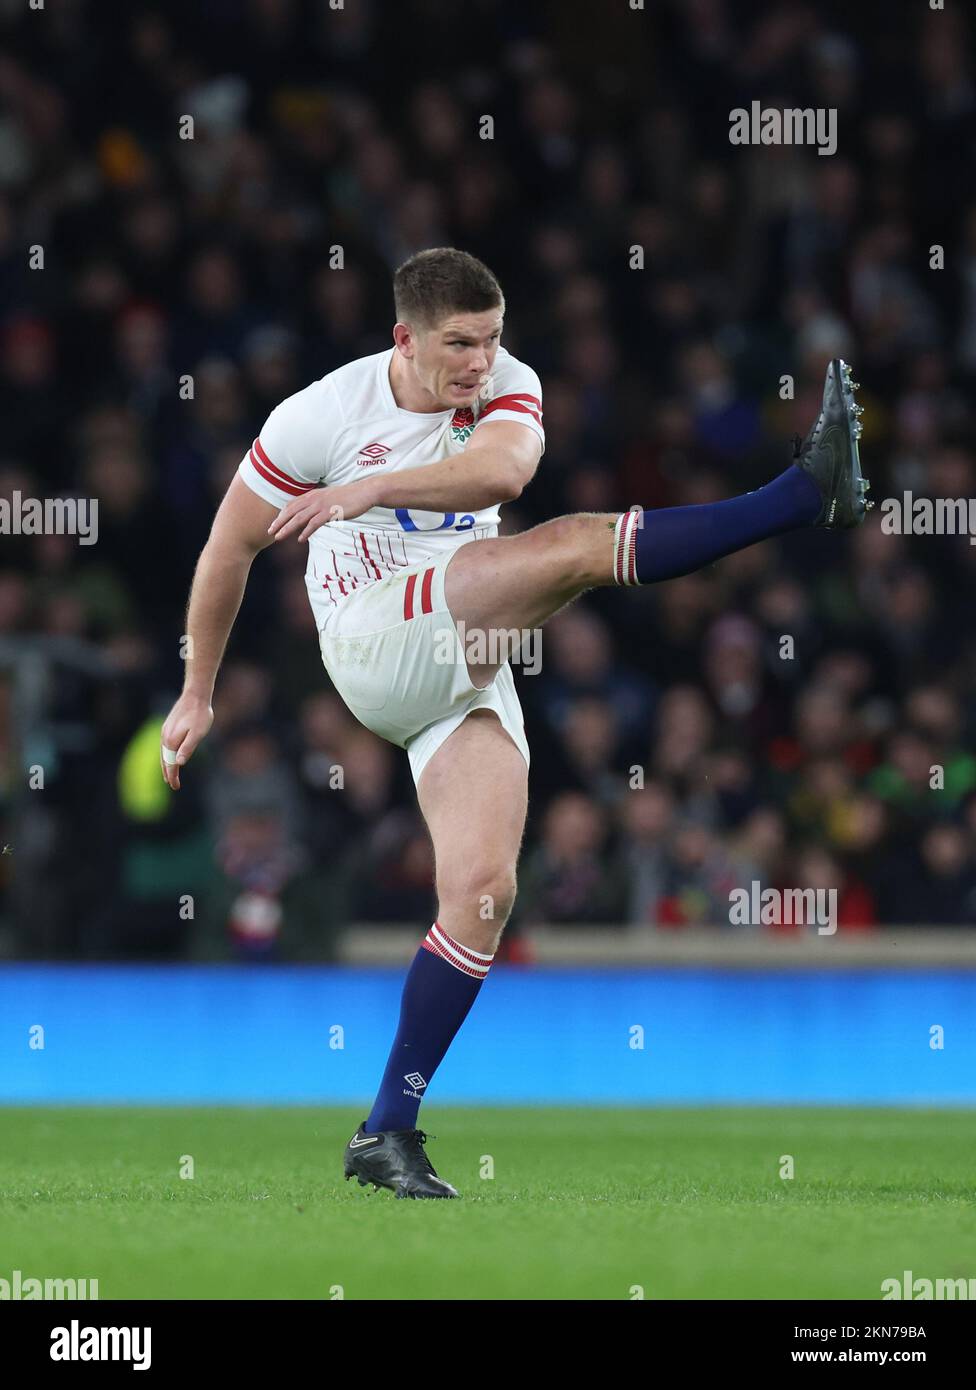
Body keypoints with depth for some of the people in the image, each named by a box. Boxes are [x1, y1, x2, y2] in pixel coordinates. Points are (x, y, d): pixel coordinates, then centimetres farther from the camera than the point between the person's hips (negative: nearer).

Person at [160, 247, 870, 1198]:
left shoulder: (506, 389, 3)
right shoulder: (323, 415, -5)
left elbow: (503, 470, -22)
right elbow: (230, 549, 5)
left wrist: (371, 488, -32)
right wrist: (197, 695, 11)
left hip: (471, 676, 5)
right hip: (375, 647, -5)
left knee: (483, 890, -8)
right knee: (579, 543, -23)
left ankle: (387, 1133, -5)